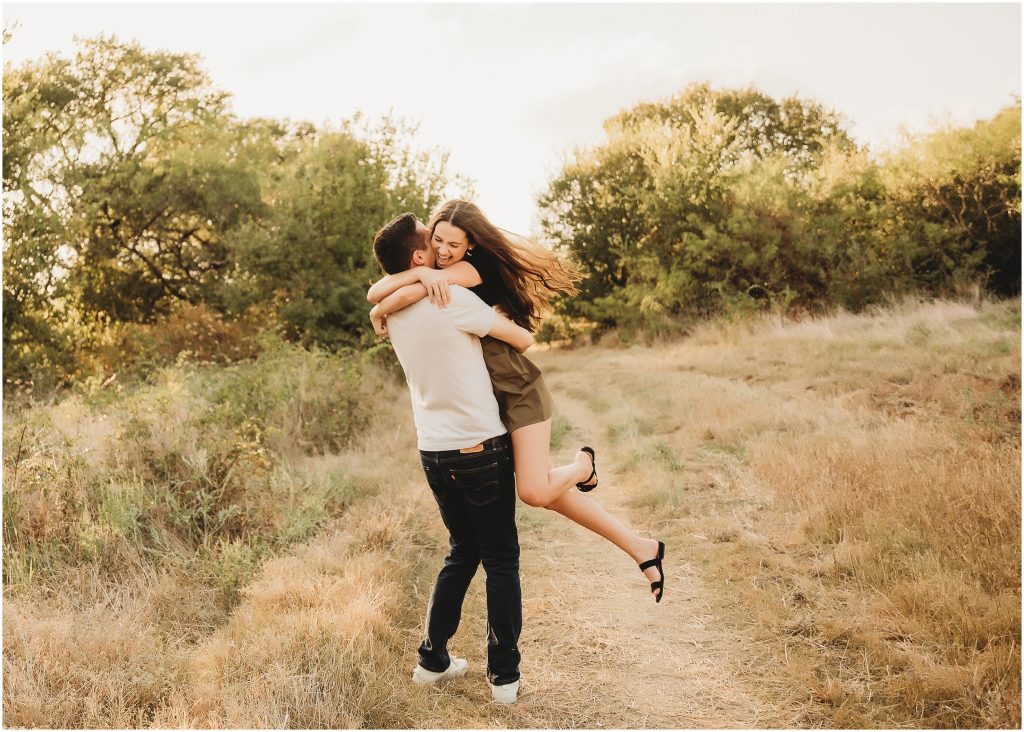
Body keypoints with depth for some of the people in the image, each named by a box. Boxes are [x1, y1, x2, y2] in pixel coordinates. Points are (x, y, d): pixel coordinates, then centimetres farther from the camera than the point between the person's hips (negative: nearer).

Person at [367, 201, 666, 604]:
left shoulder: (468, 270, -13)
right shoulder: (433, 273, 10)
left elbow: (405, 296, -27)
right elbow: (375, 292, -5)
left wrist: (379, 313, -8)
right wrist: (420, 272, -21)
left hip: (519, 390, -8)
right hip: (487, 400, 8)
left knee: (535, 492, -17)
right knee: (544, 491, 5)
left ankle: (582, 465, 18)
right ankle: (640, 548, 15)